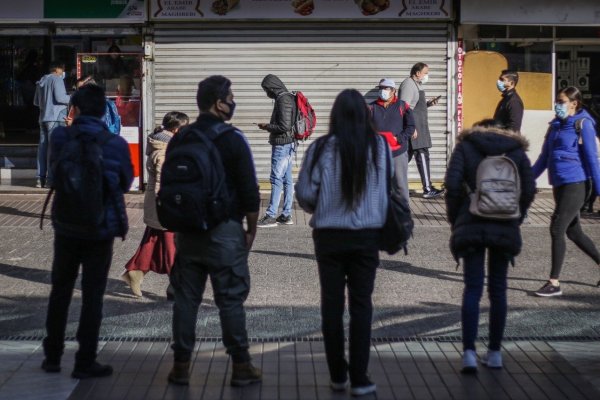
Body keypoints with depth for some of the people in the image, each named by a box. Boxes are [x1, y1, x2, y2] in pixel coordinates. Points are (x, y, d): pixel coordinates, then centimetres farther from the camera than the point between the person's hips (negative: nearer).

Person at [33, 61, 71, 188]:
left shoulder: (41, 81, 17)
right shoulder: (57, 79, -6)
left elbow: (36, 101, 21)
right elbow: (60, 98, -15)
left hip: (43, 118, 8)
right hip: (56, 118, -8)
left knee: (42, 147, 7)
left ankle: (41, 178, 6)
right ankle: (51, 179, -11)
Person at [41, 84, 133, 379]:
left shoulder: (60, 138, -9)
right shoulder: (116, 144, -11)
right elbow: (126, 182, 2)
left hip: (66, 227, 2)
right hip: (101, 229, -2)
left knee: (60, 291, 16)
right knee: (92, 296, 5)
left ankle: (52, 356, 23)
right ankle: (84, 362, 7)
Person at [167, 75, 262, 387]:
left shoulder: (179, 140, 6)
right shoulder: (233, 140, -9)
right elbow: (249, 190, -9)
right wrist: (251, 229, 1)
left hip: (187, 229, 4)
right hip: (225, 230, -4)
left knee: (186, 298, 7)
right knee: (231, 300, 1)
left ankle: (181, 366, 9)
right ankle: (241, 367, 6)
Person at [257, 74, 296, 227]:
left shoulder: (283, 100, -17)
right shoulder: (287, 98, 13)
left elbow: (284, 126, -22)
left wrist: (267, 127, -9)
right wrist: (269, 127, 10)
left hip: (281, 145, -10)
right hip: (287, 145, 10)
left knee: (276, 180, -8)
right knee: (287, 180, 10)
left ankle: (271, 216, -7)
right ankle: (286, 215, 14)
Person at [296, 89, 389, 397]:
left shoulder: (322, 148, -9)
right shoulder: (380, 146, -5)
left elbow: (305, 193, -7)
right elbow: (390, 189, 0)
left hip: (329, 235, 0)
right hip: (367, 236, 1)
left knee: (332, 305, 10)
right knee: (361, 305, 6)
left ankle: (338, 375, 15)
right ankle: (359, 379, 4)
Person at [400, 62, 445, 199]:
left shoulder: (416, 85, 19)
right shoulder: (408, 85, -13)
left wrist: (428, 103, 10)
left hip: (419, 125, 11)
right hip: (414, 127, -11)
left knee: (406, 156, 12)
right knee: (422, 155, -10)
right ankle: (428, 189, -9)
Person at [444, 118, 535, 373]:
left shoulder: (465, 146, 5)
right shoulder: (517, 151, 11)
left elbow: (452, 184, -7)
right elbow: (529, 190, 1)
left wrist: (454, 219, 3)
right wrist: (516, 218, 11)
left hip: (471, 227, -2)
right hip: (506, 228, 2)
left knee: (472, 289, -1)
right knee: (498, 290, 10)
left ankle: (469, 352, -11)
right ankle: (494, 353, 14)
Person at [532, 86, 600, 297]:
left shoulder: (583, 124, -6)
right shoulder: (555, 125, 14)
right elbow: (544, 157, 20)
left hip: (575, 185, -8)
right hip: (559, 185, 8)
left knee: (557, 230, -11)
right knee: (573, 232, 14)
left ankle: (554, 283, -6)